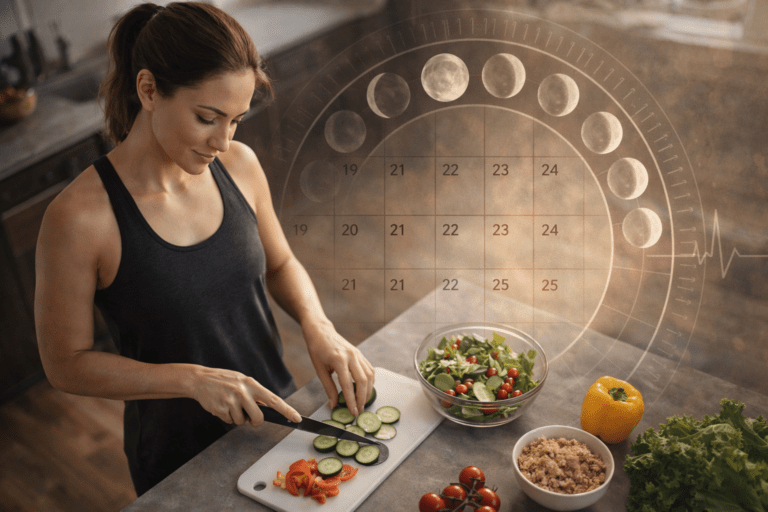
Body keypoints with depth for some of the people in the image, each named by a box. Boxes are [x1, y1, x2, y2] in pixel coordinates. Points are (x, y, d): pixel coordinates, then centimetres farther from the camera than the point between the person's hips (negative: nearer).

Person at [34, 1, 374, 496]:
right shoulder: (81, 217, -25)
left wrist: (317, 325, -14)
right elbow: (66, 363, -15)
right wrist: (193, 380, -25)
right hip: (180, 455, -4)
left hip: (277, 413, 5)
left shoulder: (239, 165, -11)